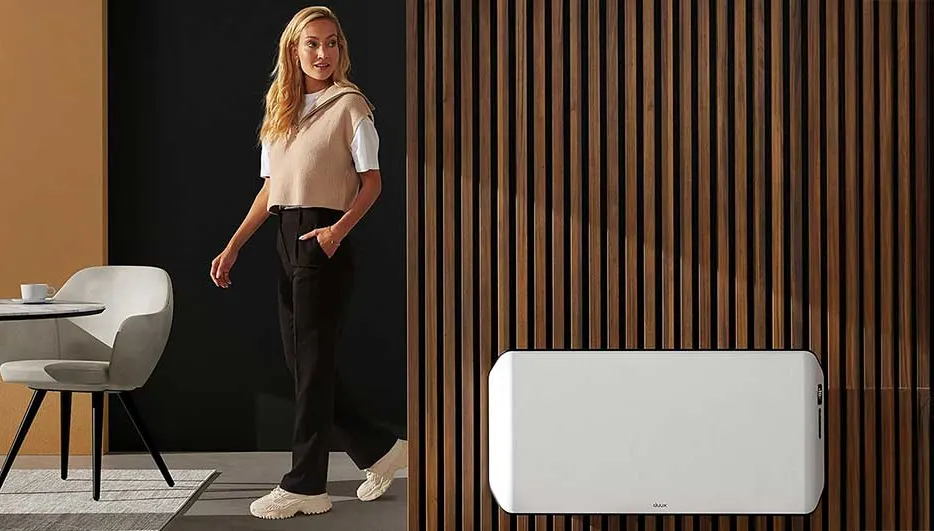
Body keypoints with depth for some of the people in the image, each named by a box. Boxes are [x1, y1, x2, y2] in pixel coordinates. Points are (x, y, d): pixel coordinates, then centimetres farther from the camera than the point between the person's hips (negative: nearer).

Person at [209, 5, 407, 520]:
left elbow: (372, 182, -7)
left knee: (312, 360, -5)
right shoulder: (280, 110, 15)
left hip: (324, 239, -7)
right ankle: (379, 449, 21)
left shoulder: (349, 105, -4)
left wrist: (339, 229, -23)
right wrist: (233, 246, 10)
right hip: (286, 238, 7)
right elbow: (269, 189, 16)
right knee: (300, 360, 8)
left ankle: (305, 485, 2)